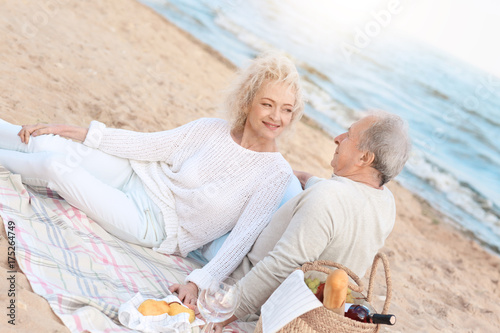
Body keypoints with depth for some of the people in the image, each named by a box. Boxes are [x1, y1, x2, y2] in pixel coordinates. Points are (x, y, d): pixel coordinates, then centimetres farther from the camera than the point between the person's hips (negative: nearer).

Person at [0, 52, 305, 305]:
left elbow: (244, 237, -16)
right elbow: (148, 144, 1)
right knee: (44, 145, -12)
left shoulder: (277, 175, -12)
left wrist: (198, 283, -29)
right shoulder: (212, 129, -3)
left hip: (152, 224, -3)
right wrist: (77, 132, -3)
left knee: (55, 166, -18)